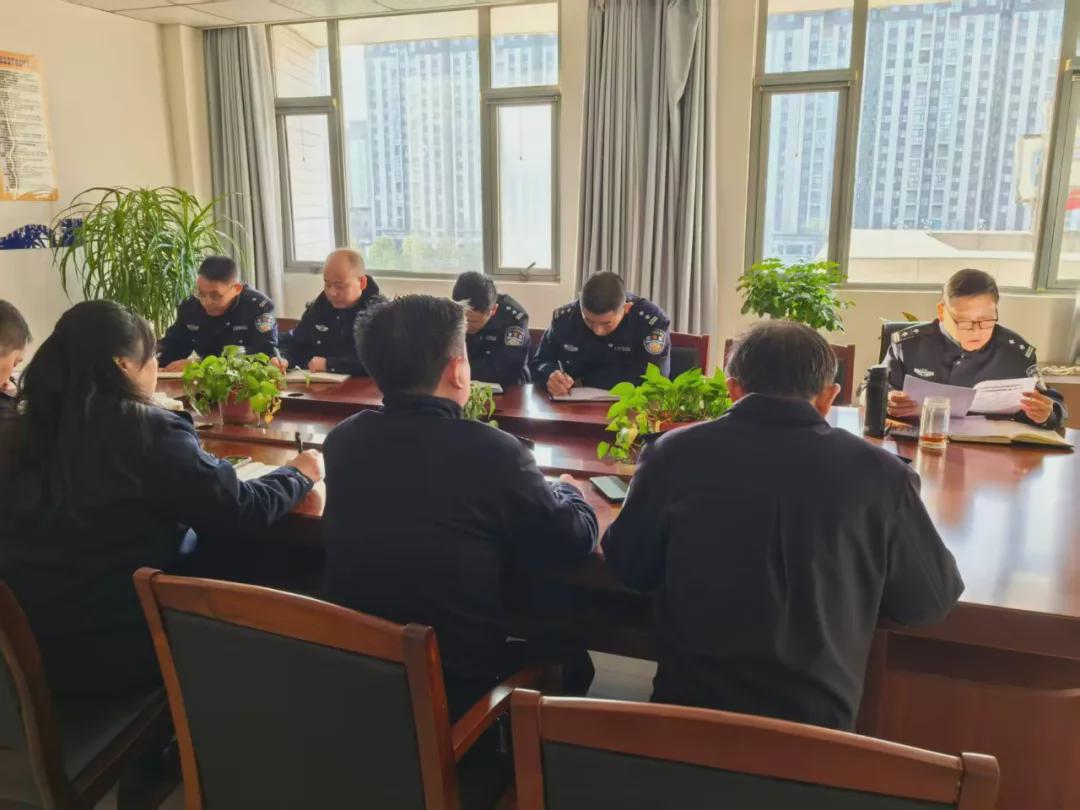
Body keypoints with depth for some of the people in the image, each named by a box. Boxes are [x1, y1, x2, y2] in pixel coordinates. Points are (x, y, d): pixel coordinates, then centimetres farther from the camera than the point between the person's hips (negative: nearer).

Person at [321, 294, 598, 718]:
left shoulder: (343, 439, -7)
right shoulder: (492, 451, -22)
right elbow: (577, 538, -8)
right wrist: (566, 488, 12)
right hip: (456, 683, -5)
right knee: (567, 657, 21)